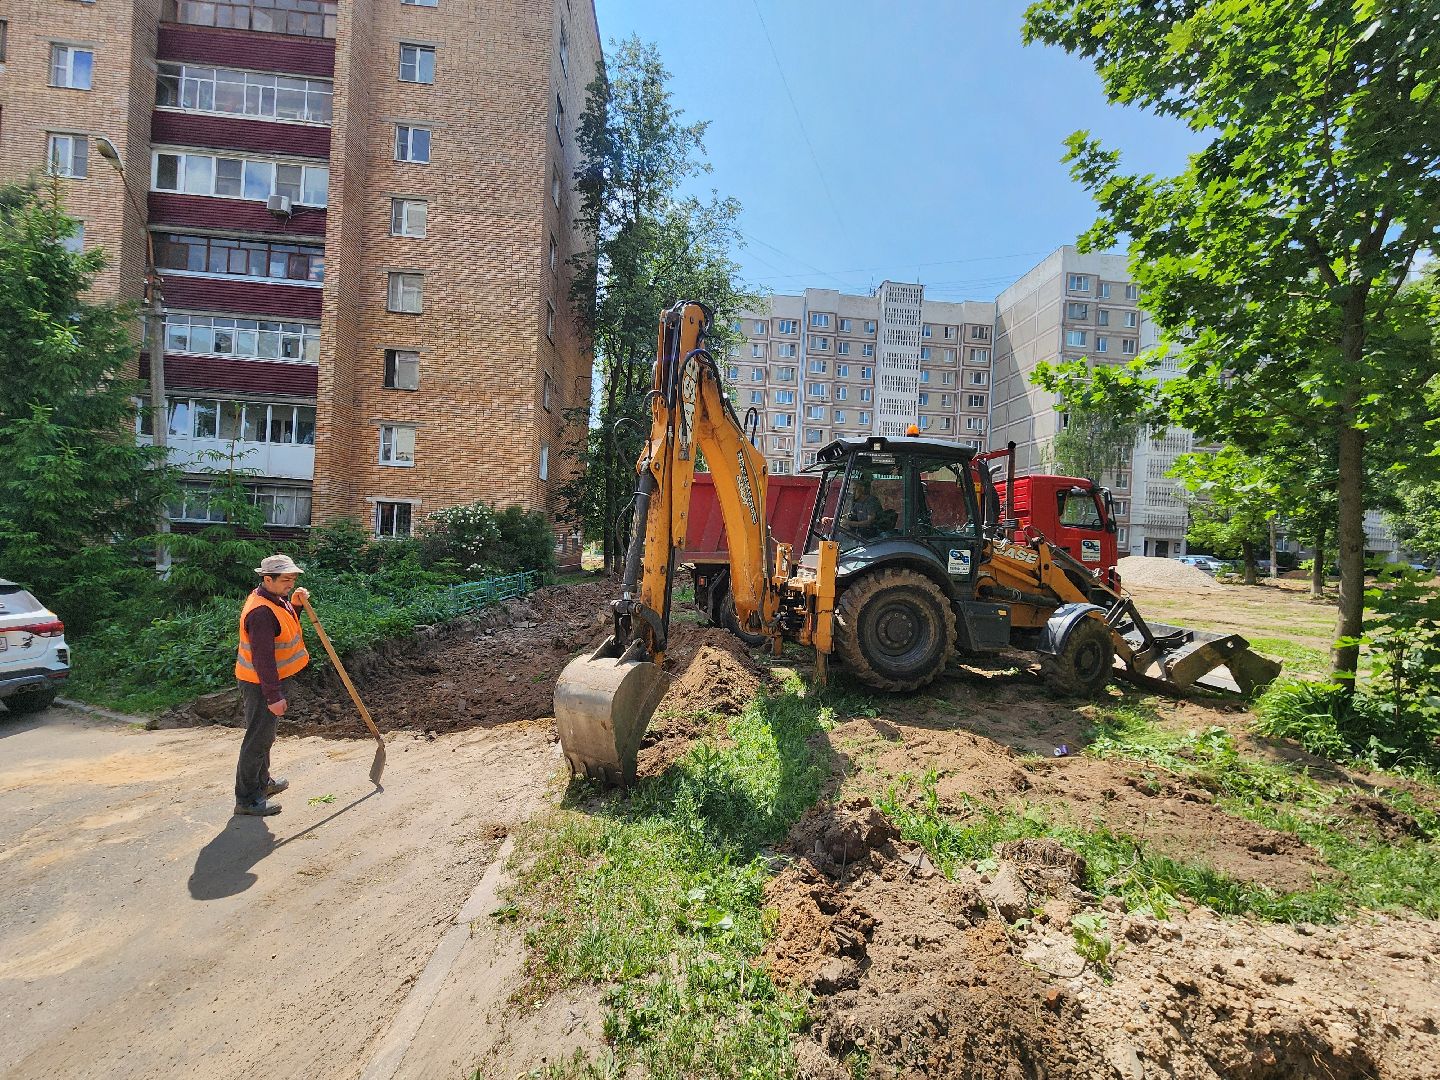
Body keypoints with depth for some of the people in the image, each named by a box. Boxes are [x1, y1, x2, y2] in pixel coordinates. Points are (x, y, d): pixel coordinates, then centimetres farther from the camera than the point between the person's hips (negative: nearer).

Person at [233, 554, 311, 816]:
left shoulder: (275, 599, 3)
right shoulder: (261, 612, -28)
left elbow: (282, 623, 22)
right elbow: (263, 659, -29)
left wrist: (295, 604, 2)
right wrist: (274, 696, -27)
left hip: (272, 679, 11)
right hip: (261, 685, -11)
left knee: (264, 735, 23)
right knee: (258, 739, -1)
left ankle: (261, 782, 40)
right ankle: (246, 799, 10)